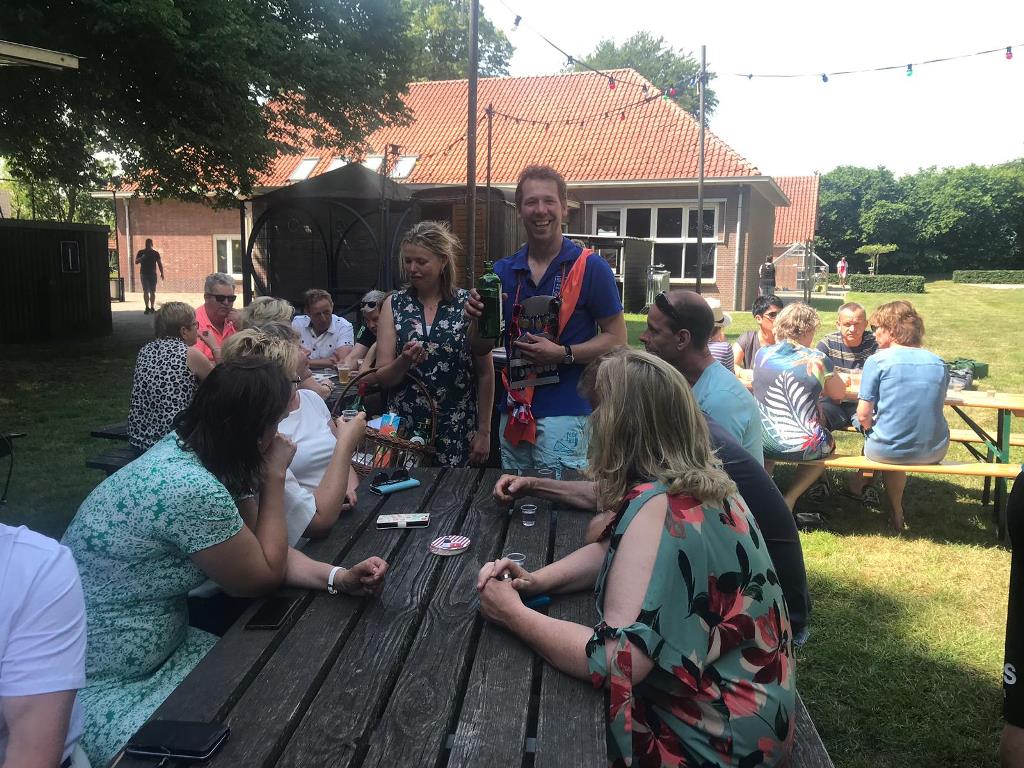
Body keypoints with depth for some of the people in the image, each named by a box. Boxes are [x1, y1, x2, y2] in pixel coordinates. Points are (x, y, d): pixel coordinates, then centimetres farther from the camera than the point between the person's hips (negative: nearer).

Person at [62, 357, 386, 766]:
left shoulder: (189, 448, -3)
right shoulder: (193, 490, -32)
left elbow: (261, 552, 3)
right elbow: (265, 575, -15)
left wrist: (338, 576, -9)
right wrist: (274, 477, -13)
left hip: (159, 644, 9)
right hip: (99, 689, -9)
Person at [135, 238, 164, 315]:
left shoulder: (155, 253, 7)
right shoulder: (141, 252, 6)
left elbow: (159, 264, 8)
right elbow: (136, 261, 1)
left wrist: (162, 273, -1)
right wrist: (141, 258, -20)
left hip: (153, 274, 1)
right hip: (144, 274, 0)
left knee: (152, 292, 3)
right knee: (146, 291, -6)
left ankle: (152, 308, 10)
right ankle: (147, 308, -6)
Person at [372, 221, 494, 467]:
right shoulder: (394, 304, 2)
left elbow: (485, 373, 1)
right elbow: (382, 377, 1)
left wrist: (484, 432, 1)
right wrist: (404, 362, -19)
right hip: (403, 428, 2)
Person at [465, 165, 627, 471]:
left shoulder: (590, 268, -6)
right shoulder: (502, 271, 7)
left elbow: (617, 339, -4)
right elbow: (481, 348, 10)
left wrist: (564, 354, -17)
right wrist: (477, 317, -11)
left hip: (565, 413, -4)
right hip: (514, 411, 5)